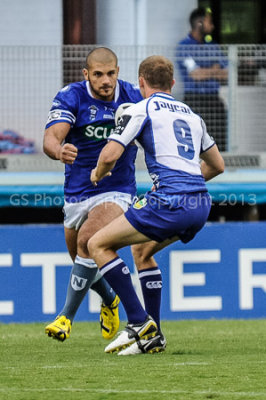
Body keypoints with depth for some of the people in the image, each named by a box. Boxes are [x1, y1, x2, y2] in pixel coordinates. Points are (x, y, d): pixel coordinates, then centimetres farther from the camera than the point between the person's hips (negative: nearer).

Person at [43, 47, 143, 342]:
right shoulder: (70, 97, -13)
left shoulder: (133, 97, -7)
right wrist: (58, 150, -52)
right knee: (82, 261, 14)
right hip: (77, 193, 2)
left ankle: (67, 316, -20)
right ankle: (109, 301, 46)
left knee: (88, 242, -26)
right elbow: (51, 138, -28)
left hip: (117, 191, -2)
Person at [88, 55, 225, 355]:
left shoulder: (140, 110, 3)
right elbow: (217, 165, 32)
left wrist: (98, 174, 16)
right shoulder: (192, 116, 23)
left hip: (169, 201, -8)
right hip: (201, 204, 8)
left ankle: (139, 323, -7)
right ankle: (151, 337, 21)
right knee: (143, 249, 30)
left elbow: (110, 155, -6)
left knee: (98, 245, 3)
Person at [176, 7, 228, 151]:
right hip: (194, 100, -6)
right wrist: (216, 70, -1)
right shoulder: (184, 47, -2)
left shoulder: (212, 46, 17)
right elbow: (195, 74, -13)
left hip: (214, 100, 6)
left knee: (219, 144, -2)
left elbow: (227, 74, 12)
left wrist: (206, 73, -5)